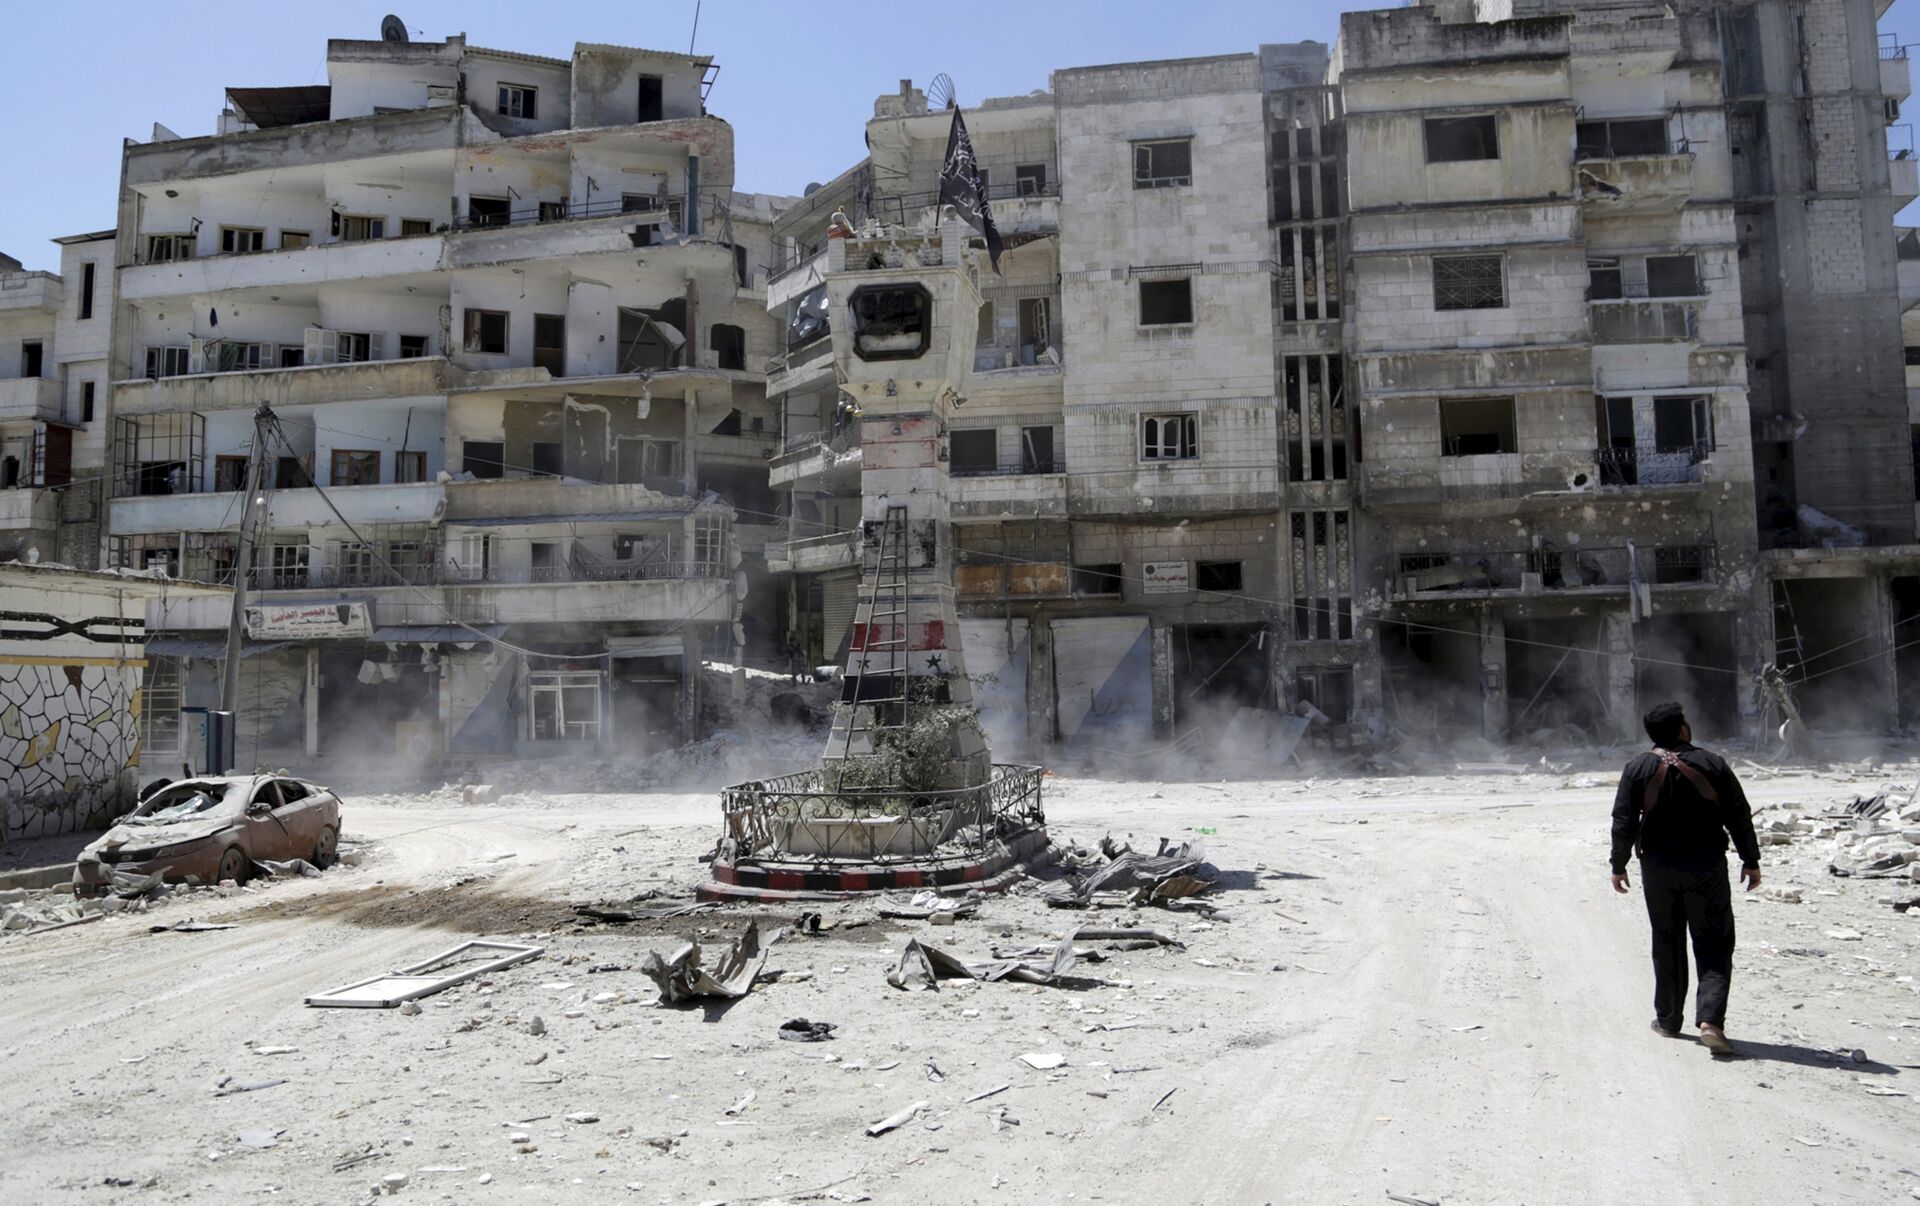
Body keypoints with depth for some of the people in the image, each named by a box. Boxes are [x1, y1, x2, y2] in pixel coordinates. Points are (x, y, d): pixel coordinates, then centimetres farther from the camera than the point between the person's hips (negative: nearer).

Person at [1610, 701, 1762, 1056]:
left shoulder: (1639, 768, -2)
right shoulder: (1713, 764, -2)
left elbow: (1624, 821, -4)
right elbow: (1740, 816, 0)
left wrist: (1619, 866, 4)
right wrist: (1751, 861, 9)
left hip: (1658, 869, 1)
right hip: (1707, 867, -1)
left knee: (1667, 945, 13)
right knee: (1713, 946, 3)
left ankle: (1668, 1019, 21)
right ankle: (1710, 1019, -13)